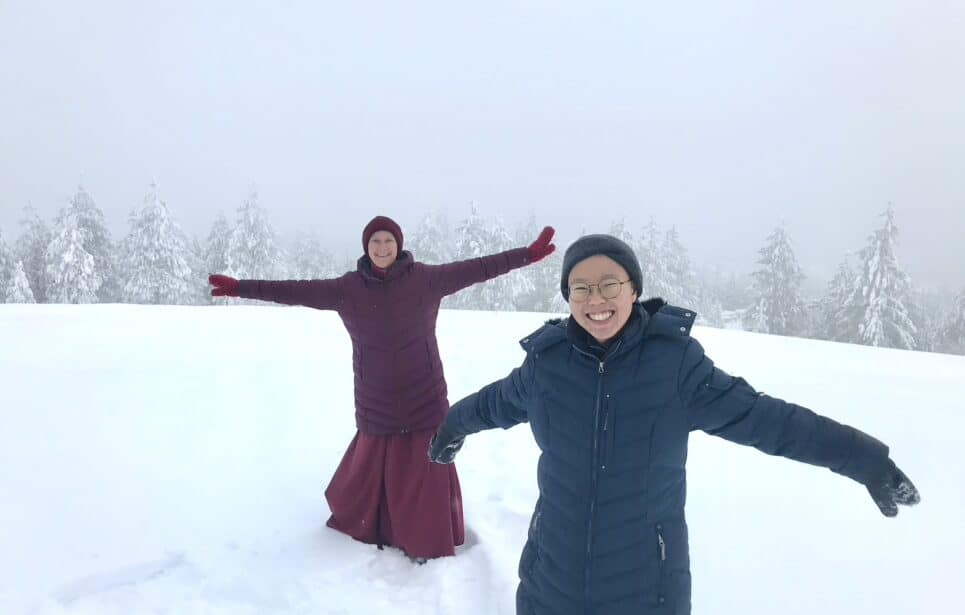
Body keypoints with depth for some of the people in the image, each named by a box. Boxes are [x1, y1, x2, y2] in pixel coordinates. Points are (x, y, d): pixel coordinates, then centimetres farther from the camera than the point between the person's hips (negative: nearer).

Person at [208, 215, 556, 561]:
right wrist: (241, 287, 0)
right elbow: (298, 291, -1)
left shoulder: (425, 279, -7)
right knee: (371, 466, 12)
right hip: (376, 402, 1)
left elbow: (475, 269, -9)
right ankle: (363, 527, 38)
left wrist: (529, 254, -11)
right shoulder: (348, 288, -4)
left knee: (425, 470, 6)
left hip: (423, 399, -1)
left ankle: (429, 545, 24)